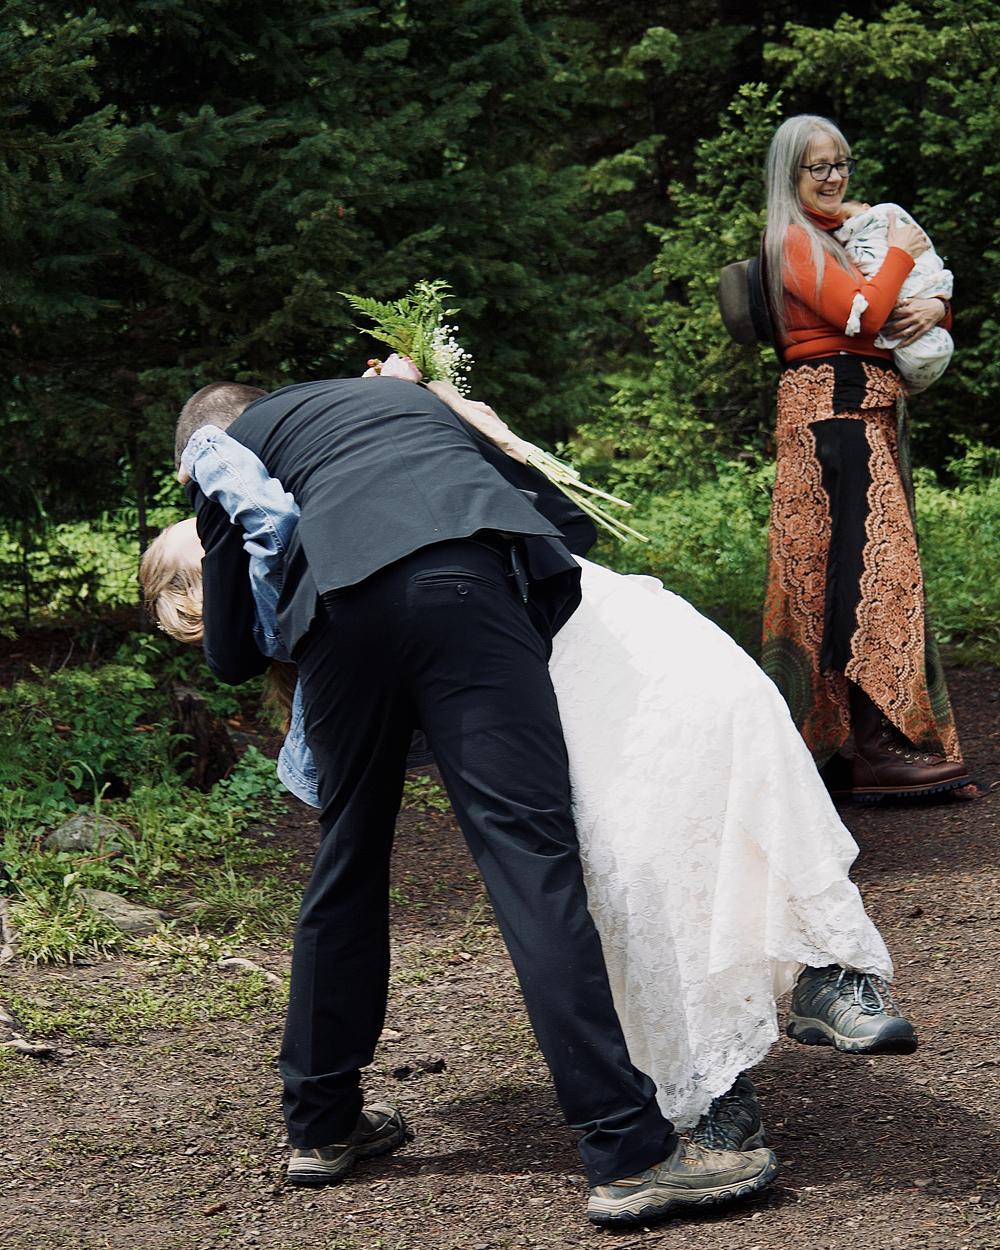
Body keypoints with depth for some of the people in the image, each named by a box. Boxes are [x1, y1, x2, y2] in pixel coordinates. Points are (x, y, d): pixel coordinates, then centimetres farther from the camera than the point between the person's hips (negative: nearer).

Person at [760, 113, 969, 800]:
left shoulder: (852, 230, 21)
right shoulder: (793, 240, -6)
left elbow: (915, 304, 20)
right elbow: (863, 315, -17)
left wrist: (934, 308, -3)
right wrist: (900, 254, -3)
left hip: (873, 410, 9)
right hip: (834, 405, -9)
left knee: (849, 563, 7)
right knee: (866, 561, -15)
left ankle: (829, 733, 10)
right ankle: (881, 747, -20)